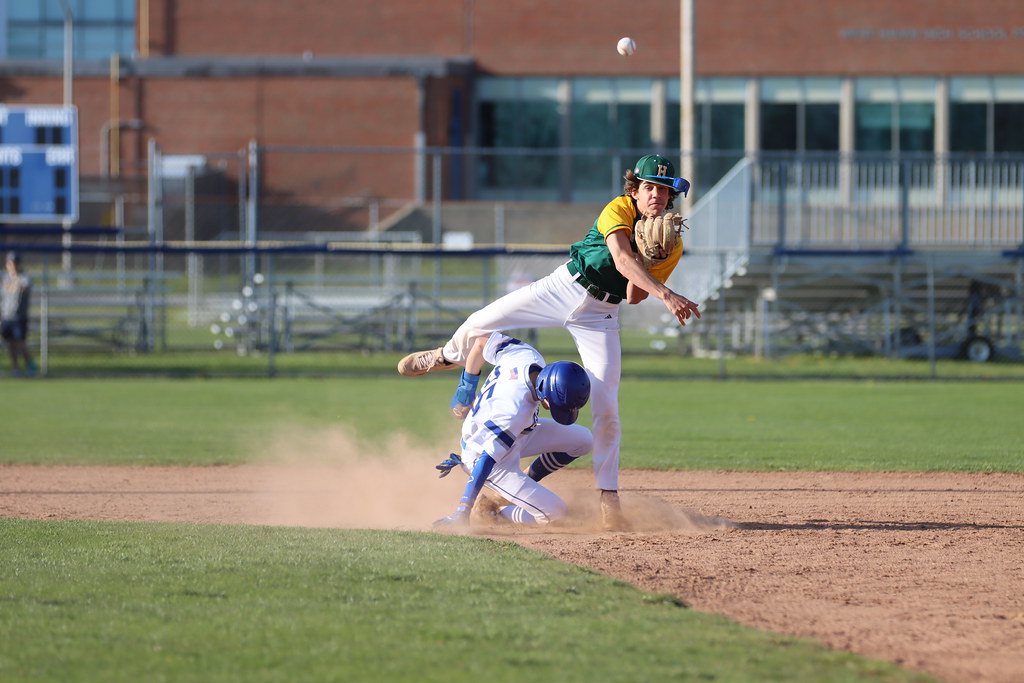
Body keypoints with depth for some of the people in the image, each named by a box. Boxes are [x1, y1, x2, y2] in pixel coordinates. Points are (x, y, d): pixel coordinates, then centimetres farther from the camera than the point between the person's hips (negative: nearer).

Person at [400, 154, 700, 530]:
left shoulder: (672, 246, -7)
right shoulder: (619, 210, -16)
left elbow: (634, 296, -12)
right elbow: (622, 260, -35)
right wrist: (665, 294, -47)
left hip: (600, 316, 1)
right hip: (564, 286, -1)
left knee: (606, 407, -10)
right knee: (481, 323, -1)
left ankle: (608, 498, -1)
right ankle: (448, 356, 38)